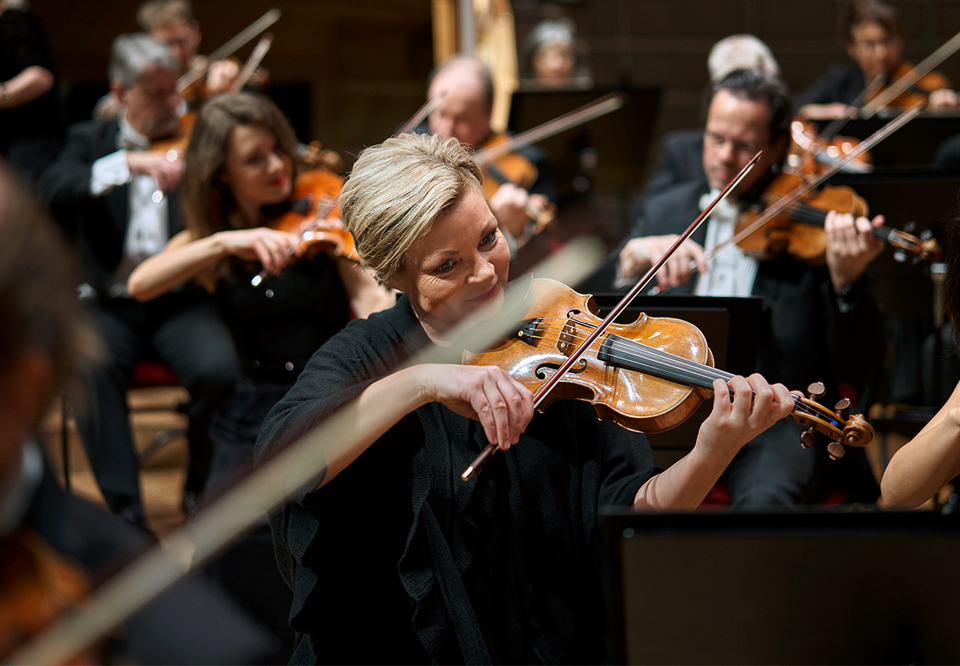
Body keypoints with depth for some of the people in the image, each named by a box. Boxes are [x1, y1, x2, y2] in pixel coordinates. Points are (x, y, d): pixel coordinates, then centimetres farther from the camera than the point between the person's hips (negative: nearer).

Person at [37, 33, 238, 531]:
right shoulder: (92, 141, 10)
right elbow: (50, 193, -10)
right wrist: (128, 163, -24)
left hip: (180, 302, 0)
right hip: (110, 302, 0)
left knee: (219, 368, -30)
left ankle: (201, 491, -3)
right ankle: (126, 510, -24)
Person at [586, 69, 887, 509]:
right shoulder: (665, 212, 13)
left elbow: (859, 370, -5)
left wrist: (847, 282, -23)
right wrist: (632, 256, -14)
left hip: (778, 421, -3)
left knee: (764, 500, -34)